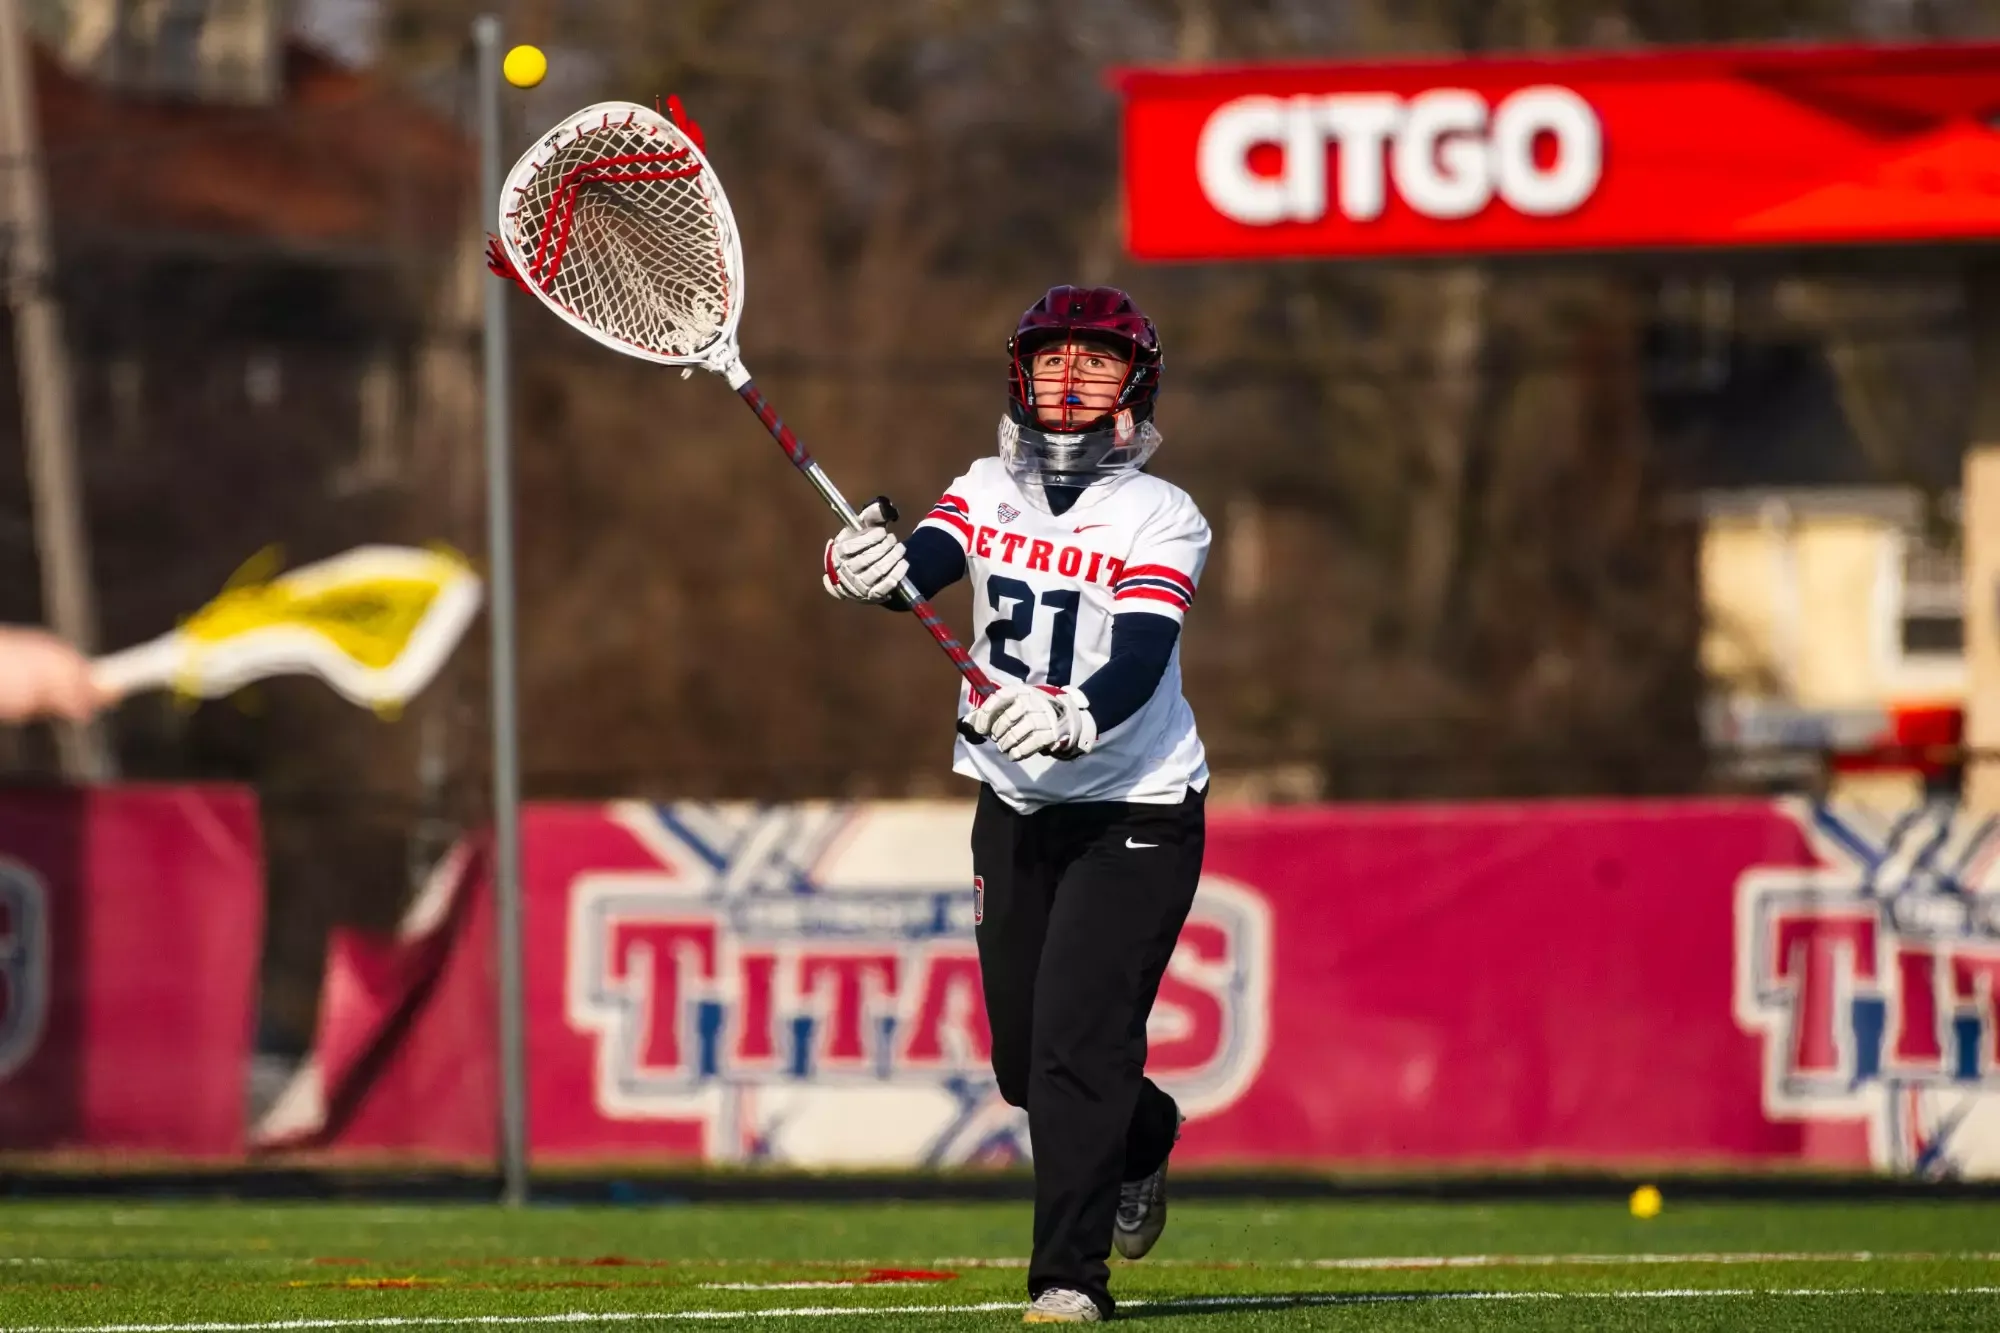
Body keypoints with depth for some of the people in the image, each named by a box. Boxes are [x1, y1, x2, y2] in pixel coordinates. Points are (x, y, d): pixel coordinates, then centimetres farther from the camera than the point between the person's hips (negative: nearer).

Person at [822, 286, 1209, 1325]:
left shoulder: (1160, 519, -11)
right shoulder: (988, 493, 2)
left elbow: (1140, 663, -25)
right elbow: (924, 563, -19)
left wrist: (1070, 719, -46)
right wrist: (867, 568, -43)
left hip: (1136, 813, -5)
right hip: (1016, 809, 5)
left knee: (1076, 1036, -16)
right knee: (1023, 1057, 10)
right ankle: (1139, 1140, 41)